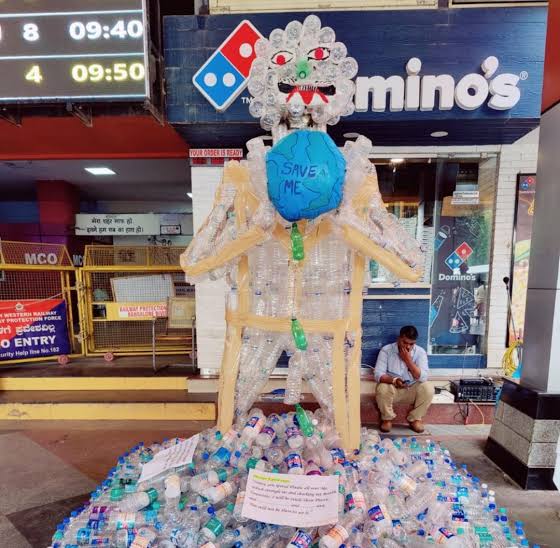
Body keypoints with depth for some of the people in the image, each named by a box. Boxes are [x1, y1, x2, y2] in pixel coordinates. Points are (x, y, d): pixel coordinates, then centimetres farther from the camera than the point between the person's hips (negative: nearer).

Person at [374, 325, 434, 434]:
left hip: (412, 389, 2)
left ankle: (415, 418, -2)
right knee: (382, 389, -33)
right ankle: (387, 418, -4)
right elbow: (378, 375, -20)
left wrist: (408, 360, -26)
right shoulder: (386, 350, -15)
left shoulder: (420, 352, -9)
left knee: (428, 388, -26)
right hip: (392, 388, -2)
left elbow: (423, 377, -18)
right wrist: (394, 380, -38)